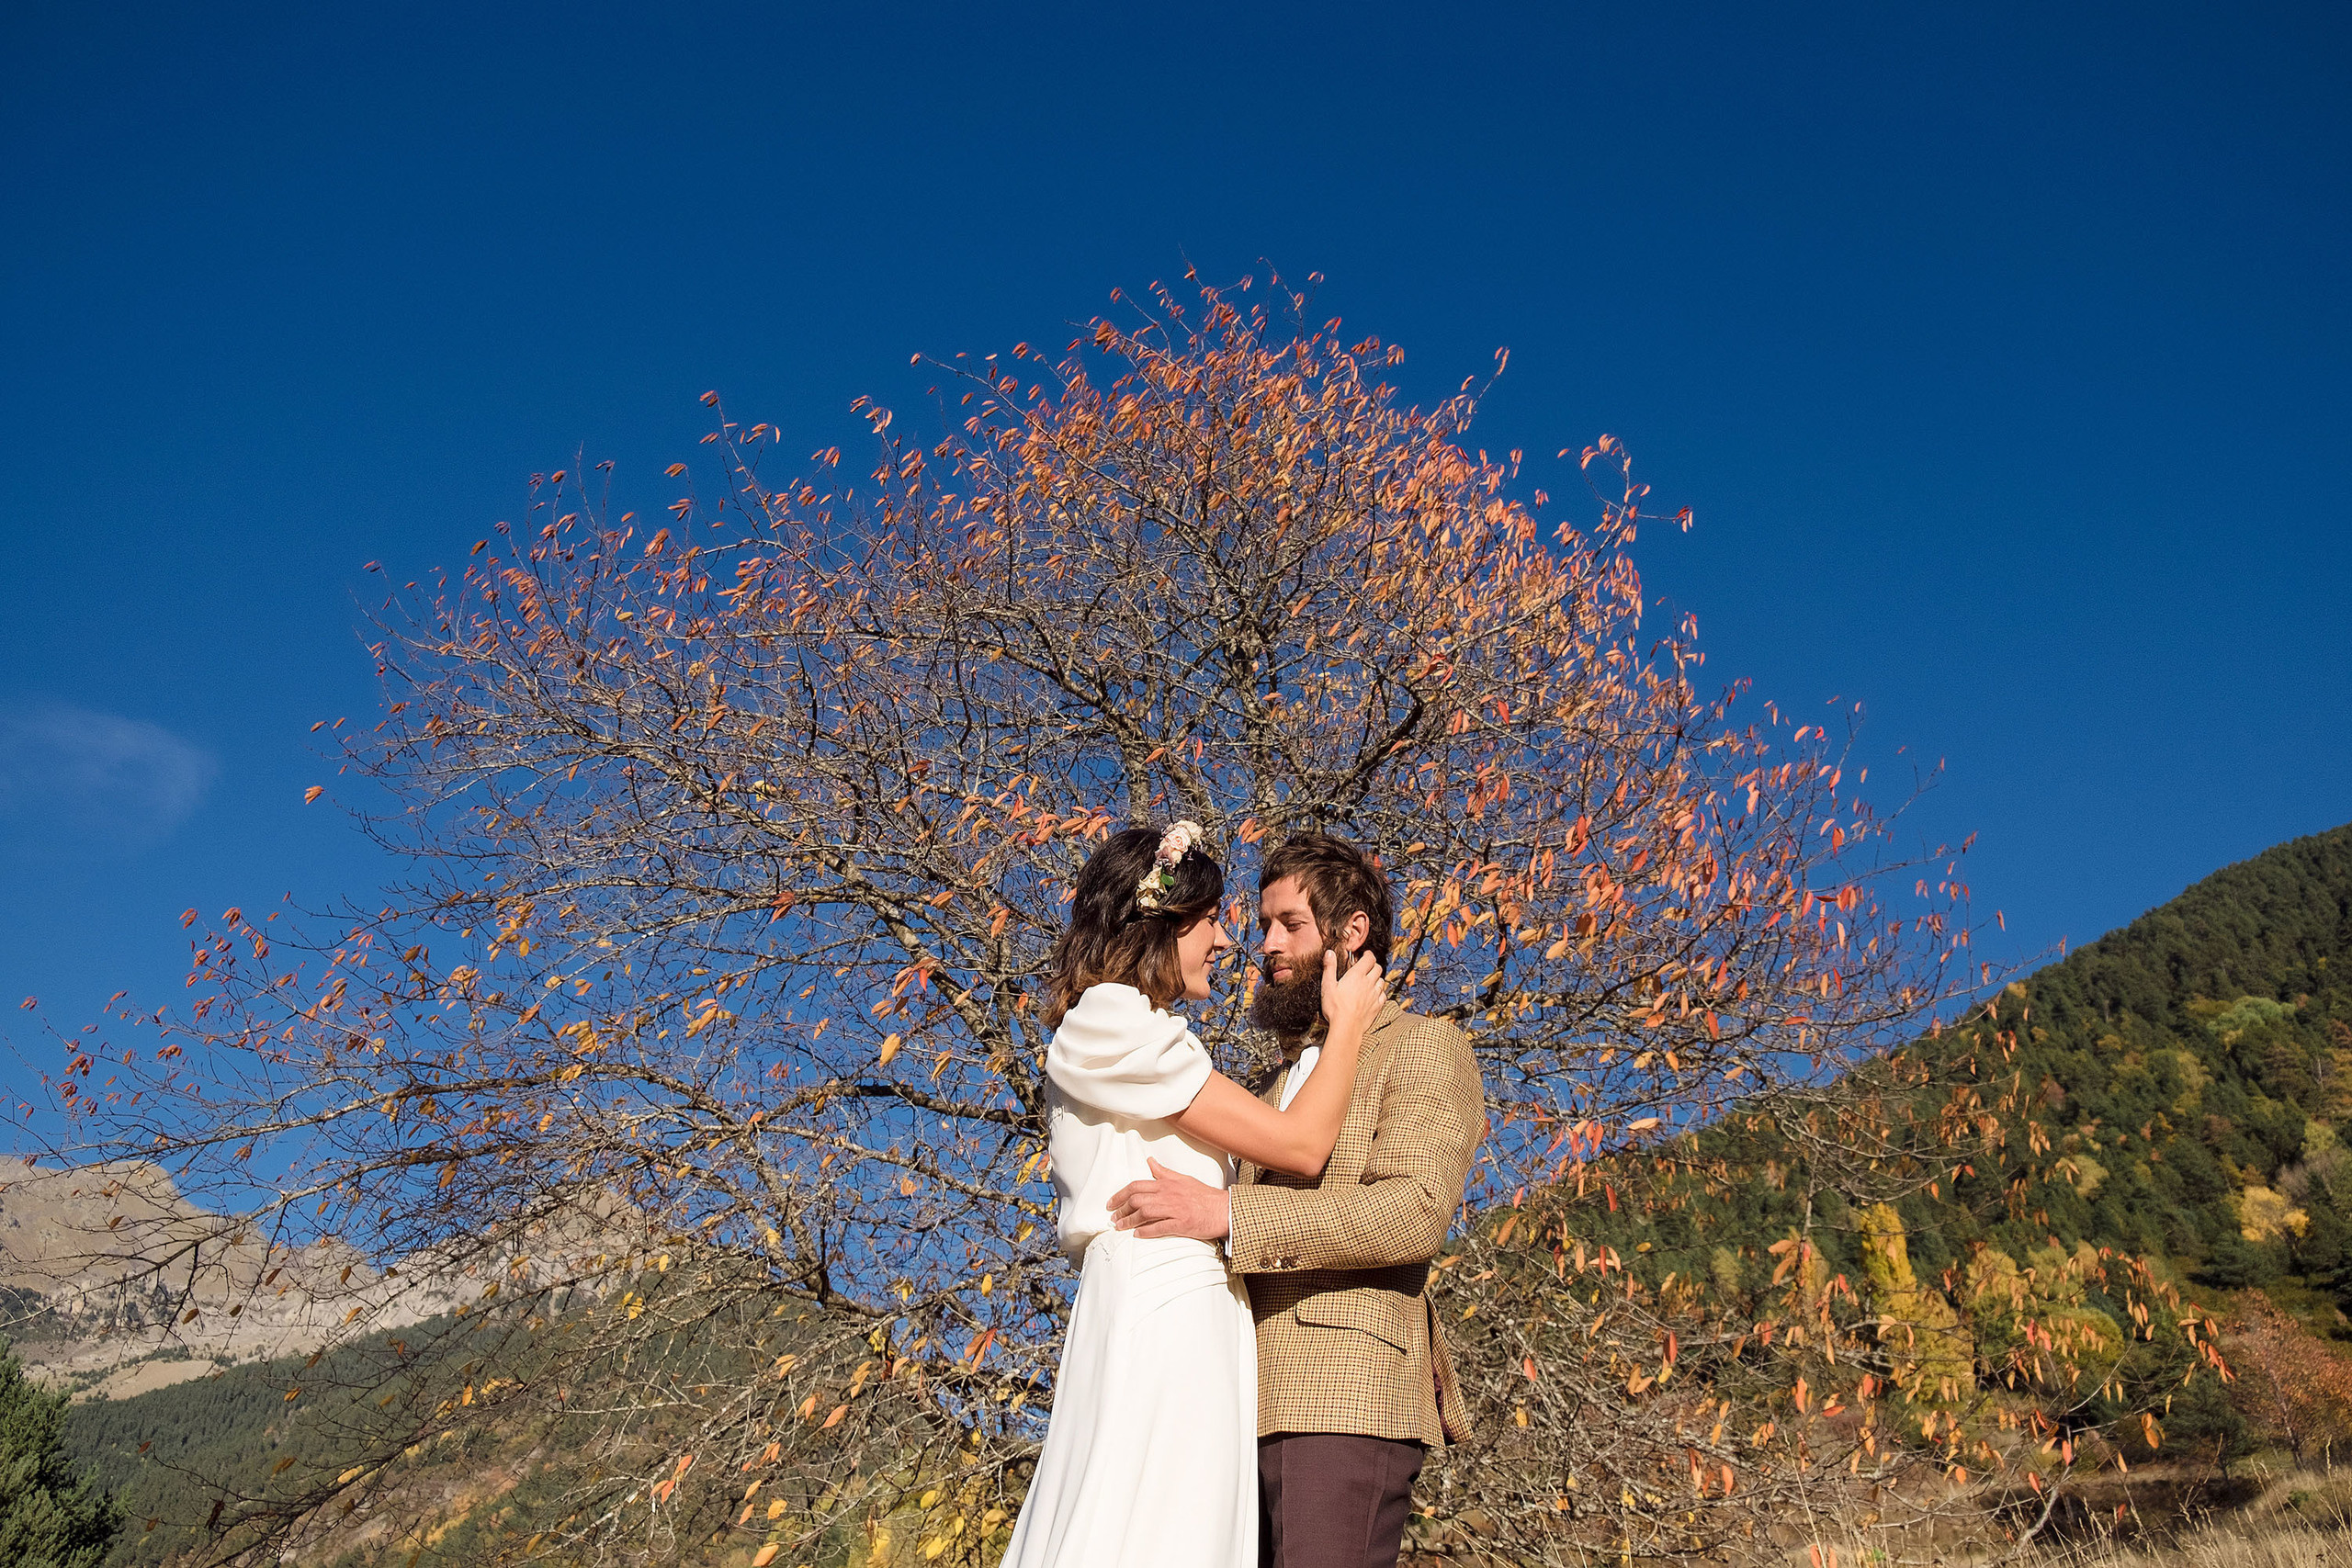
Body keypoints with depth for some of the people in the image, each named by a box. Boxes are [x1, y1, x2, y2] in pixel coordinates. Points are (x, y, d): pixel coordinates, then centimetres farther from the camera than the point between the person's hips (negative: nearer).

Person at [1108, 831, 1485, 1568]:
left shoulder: (1423, 1047, 2)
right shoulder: (1287, 1078, 28)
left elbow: (1416, 1211, -15)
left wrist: (1226, 1214, -21)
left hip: (1347, 1398, -8)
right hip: (1261, 1407, 8)